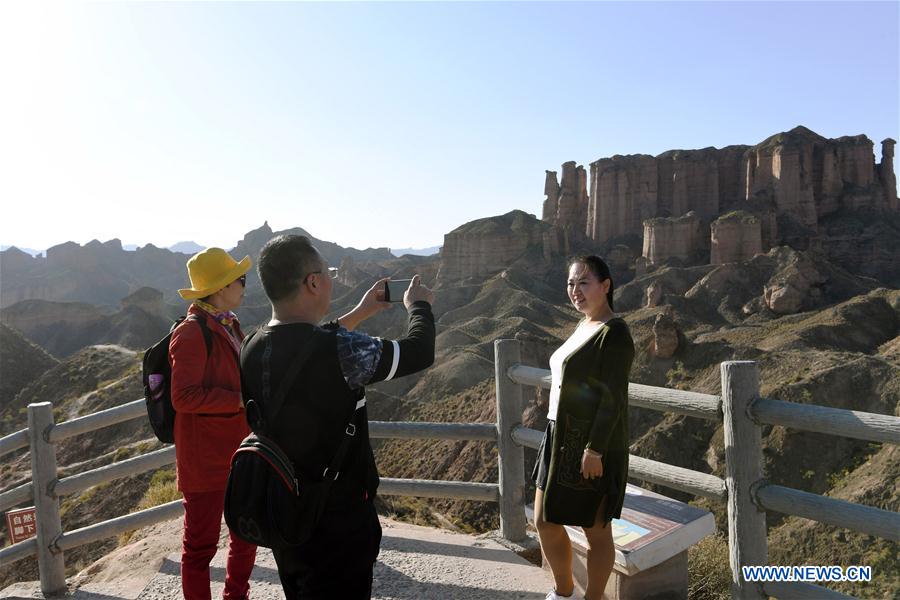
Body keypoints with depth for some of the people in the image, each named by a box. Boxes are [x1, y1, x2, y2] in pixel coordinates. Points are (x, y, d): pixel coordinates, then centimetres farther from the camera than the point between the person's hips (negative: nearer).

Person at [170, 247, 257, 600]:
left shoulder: (229, 326, 11)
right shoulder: (192, 333, -18)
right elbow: (183, 396, -24)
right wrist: (240, 400, -24)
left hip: (240, 452, 9)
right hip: (205, 458, -9)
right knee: (201, 544, 6)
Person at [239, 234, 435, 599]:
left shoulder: (253, 347, -6)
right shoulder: (339, 349, -28)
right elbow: (419, 353, -15)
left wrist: (360, 313, 19)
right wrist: (419, 305, 4)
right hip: (338, 521, -7)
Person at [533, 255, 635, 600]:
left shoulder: (613, 332, -15)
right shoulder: (583, 326, 12)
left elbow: (613, 399, -19)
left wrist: (595, 450, -22)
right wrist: (556, 436, 19)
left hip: (592, 447, -9)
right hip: (560, 439, 10)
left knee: (595, 529, 8)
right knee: (544, 522, 17)